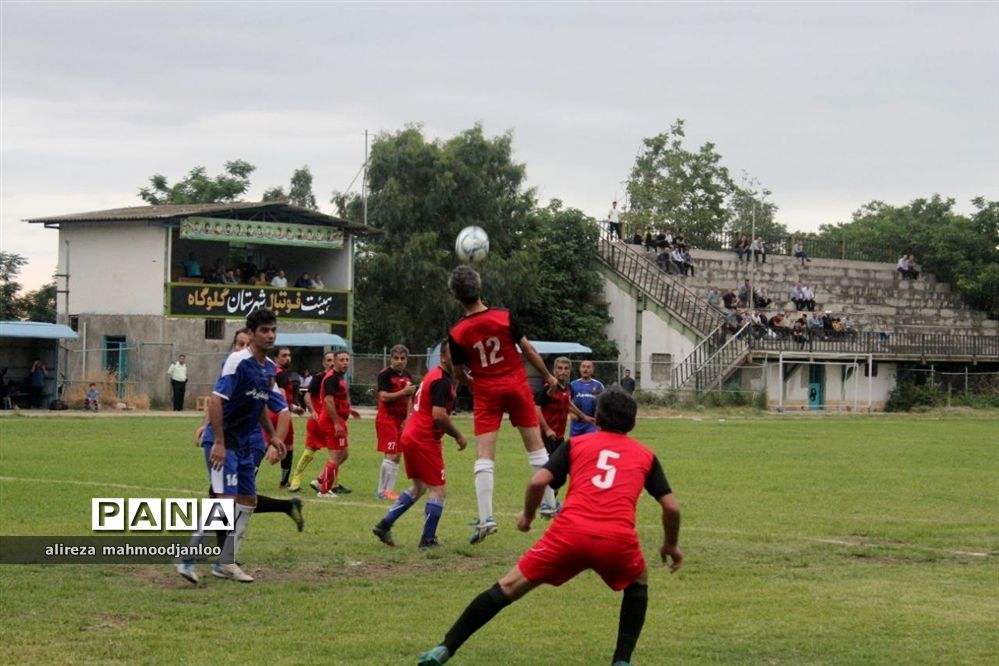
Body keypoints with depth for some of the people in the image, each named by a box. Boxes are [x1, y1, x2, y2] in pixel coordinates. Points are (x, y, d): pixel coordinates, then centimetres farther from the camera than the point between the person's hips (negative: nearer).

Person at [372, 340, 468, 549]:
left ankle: (384, 525, 20)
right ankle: (428, 540, 1)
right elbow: (439, 415, -24)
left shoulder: (433, 375, 15)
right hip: (425, 440, -10)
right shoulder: (442, 381, -16)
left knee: (419, 488, 21)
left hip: (411, 436, 10)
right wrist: (458, 436, -13)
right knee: (439, 490, -2)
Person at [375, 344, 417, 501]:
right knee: (391, 455, -12)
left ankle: (388, 489, 13)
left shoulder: (407, 376, 13)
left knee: (397, 456, 7)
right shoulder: (385, 374, -9)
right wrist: (403, 392, -22)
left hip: (400, 420, 8)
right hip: (387, 419, -8)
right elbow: (383, 396, -20)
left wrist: (407, 418, 10)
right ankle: (382, 491, -7)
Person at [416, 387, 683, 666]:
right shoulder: (645, 455, 22)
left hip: (570, 532, 0)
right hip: (618, 539, 0)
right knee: (638, 584, 32)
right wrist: (671, 544, 33)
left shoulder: (576, 444, 20)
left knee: (508, 587, 11)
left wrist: (527, 515, 25)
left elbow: (538, 482, 7)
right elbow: (672, 507, 16)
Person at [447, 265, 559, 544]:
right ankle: (549, 503, 22)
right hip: (517, 385, 1)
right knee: (536, 446, 15)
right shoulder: (504, 317, -12)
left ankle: (486, 518, -12)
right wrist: (548, 376, 11)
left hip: (486, 393, -1)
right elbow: (528, 348, -3)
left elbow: (459, 373, 1)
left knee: (484, 456, -2)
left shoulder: (457, 334, -11)